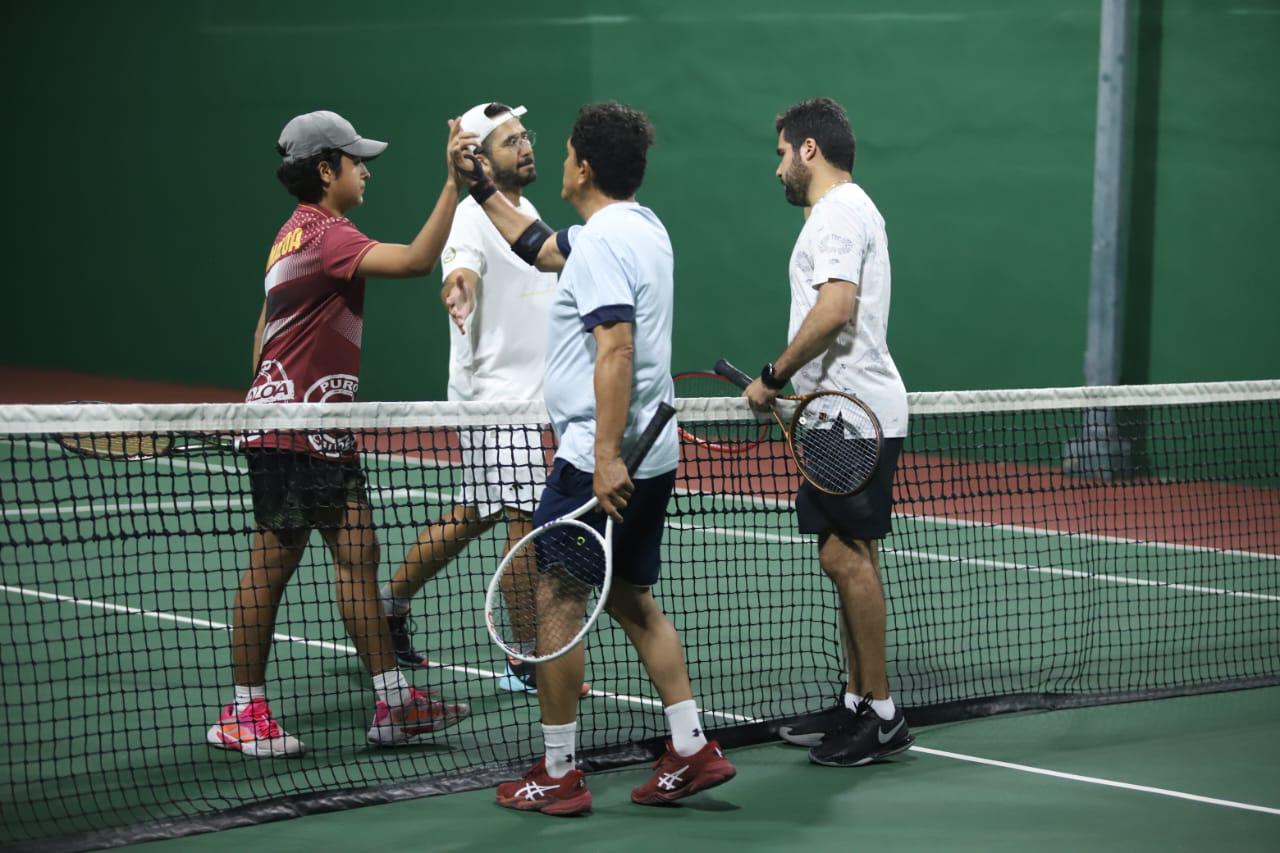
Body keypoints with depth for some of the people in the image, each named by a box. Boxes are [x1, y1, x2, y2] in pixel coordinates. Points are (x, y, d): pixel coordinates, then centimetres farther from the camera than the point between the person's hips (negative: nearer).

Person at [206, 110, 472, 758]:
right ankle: (242, 712, 7)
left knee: (358, 552, 6)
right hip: (291, 433, -10)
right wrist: (454, 183, -31)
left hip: (326, 434, 10)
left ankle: (392, 702, 7)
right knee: (272, 562, -2)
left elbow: (264, 329, 21)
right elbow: (416, 261, -30)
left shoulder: (297, 232, 15)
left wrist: (266, 399, 24)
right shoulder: (325, 234, -16)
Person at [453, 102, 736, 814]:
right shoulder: (638, 225, 14)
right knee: (632, 600, 16)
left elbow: (616, 350, -26)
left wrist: (607, 456, -29)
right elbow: (540, 246, 31)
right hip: (652, 455, 10)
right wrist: (483, 189, 34)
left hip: (600, 461, -10)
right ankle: (693, 751, 13)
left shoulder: (604, 241, -17)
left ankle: (558, 777, 4)